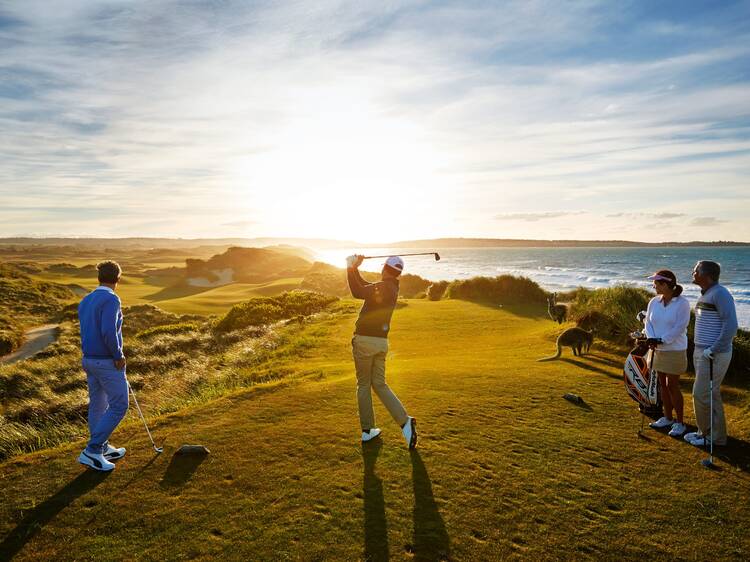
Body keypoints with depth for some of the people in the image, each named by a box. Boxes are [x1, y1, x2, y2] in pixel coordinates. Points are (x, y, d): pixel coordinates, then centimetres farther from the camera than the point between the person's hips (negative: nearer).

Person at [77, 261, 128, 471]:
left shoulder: (85, 301, 9)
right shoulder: (111, 299, -18)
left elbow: (87, 333, 14)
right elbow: (109, 332, -28)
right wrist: (119, 355, -14)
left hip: (89, 360, 9)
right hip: (108, 363, -9)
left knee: (97, 405, 16)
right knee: (118, 406, -1)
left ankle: (102, 449, 27)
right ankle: (92, 450, 0)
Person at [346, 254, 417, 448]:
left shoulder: (382, 287, -13)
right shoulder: (392, 288, 12)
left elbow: (358, 292, -26)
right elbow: (365, 286, 21)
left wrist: (351, 268, -17)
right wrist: (354, 269, 12)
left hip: (365, 340, -7)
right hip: (382, 341, 7)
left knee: (363, 385, 7)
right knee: (379, 384, 13)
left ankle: (367, 430, 13)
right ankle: (404, 421, -3)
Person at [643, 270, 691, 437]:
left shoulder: (682, 303, -14)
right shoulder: (654, 302, 4)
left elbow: (680, 327, -18)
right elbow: (648, 322, 4)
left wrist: (662, 340, -21)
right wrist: (651, 338, -13)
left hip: (675, 350, -6)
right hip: (657, 349, 6)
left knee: (672, 386, -2)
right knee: (663, 385, 14)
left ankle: (680, 423, 11)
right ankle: (667, 418, 27)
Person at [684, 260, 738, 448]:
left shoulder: (720, 293, -17)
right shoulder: (706, 295, 12)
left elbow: (730, 326, -23)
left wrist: (712, 350, -23)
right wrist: (700, 350, 16)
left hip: (714, 355, -9)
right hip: (702, 352, 9)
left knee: (702, 395, -3)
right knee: (710, 395, 15)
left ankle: (712, 436, 13)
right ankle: (707, 432, 25)